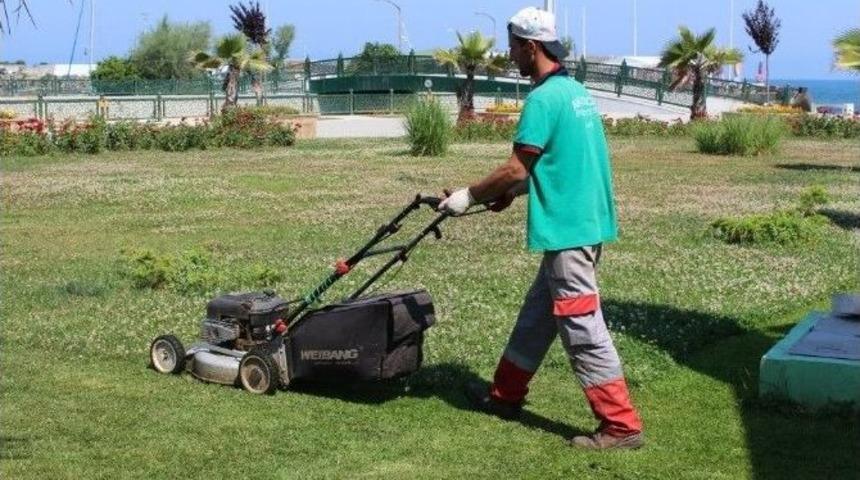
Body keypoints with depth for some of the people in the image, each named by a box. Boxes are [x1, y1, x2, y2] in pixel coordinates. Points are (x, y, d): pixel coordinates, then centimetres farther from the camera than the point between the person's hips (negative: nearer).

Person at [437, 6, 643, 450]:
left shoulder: (544, 98, -16)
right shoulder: (576, 90, 14)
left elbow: (516, 169, -15)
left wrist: (470, 196, -3)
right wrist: (509, 193, 22)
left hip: (567, 230, -10)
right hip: (584, 222, 10)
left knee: (583, 329, -5)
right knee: (537, 313, 20)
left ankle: (621, 426, 0)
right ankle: (506, 395, 33)